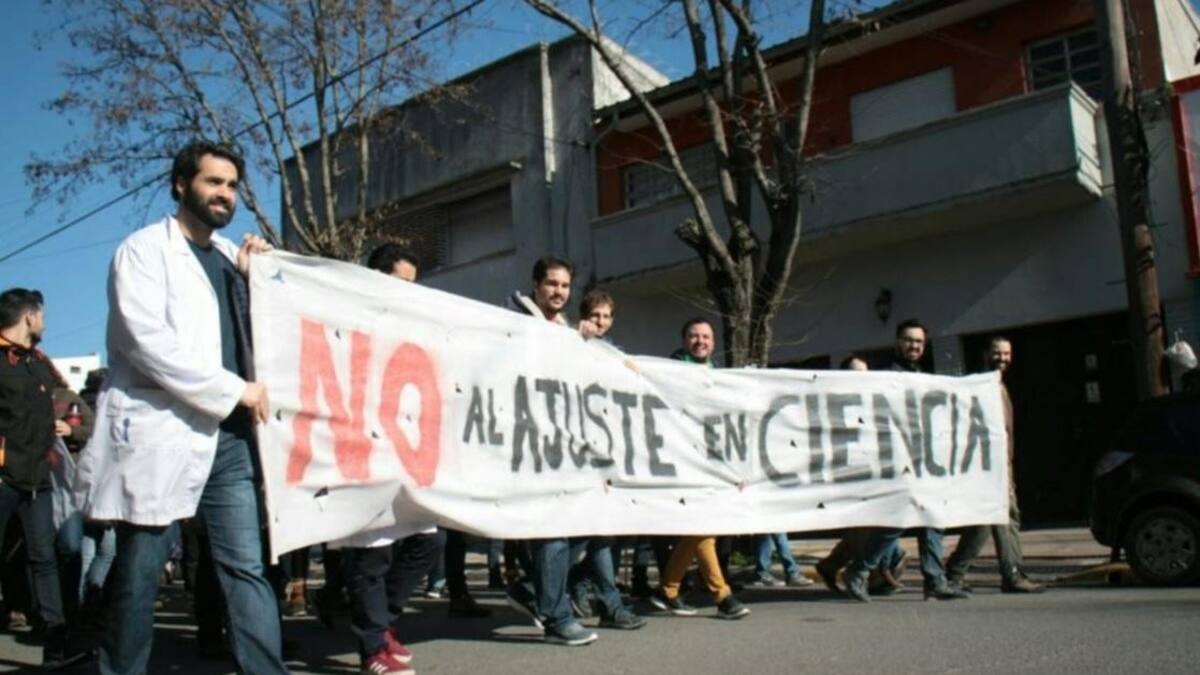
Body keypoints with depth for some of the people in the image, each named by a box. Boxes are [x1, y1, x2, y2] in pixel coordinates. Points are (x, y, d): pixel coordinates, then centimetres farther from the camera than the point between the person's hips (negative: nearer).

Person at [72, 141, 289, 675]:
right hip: (161, 433, -5)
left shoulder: (231, 255, 18)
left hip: (227, 436, 5)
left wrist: (250, 280, 7)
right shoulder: (144, 249, -1)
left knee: (246, 567, 2)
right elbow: (147, 340, -14)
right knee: (137, 575, 5)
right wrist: (235, 390, -13)